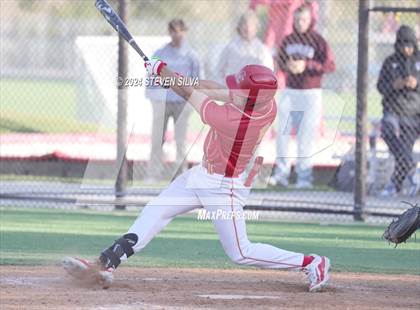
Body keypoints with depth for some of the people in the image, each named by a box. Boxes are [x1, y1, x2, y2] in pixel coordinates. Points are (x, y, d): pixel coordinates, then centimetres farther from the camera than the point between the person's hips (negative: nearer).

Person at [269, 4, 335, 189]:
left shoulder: (318, 41, -6)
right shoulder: (288, 40, 8)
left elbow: (330, 66, -10)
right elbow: (279, 61, 12)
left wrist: (306, 65, -20)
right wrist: (287, 65, -11)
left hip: (310, 94, -4)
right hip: (289, 92, 4)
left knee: (306, 136, -5)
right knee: (282, 133, 0)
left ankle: (304, 176, 0)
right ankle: (281, 174, 5)